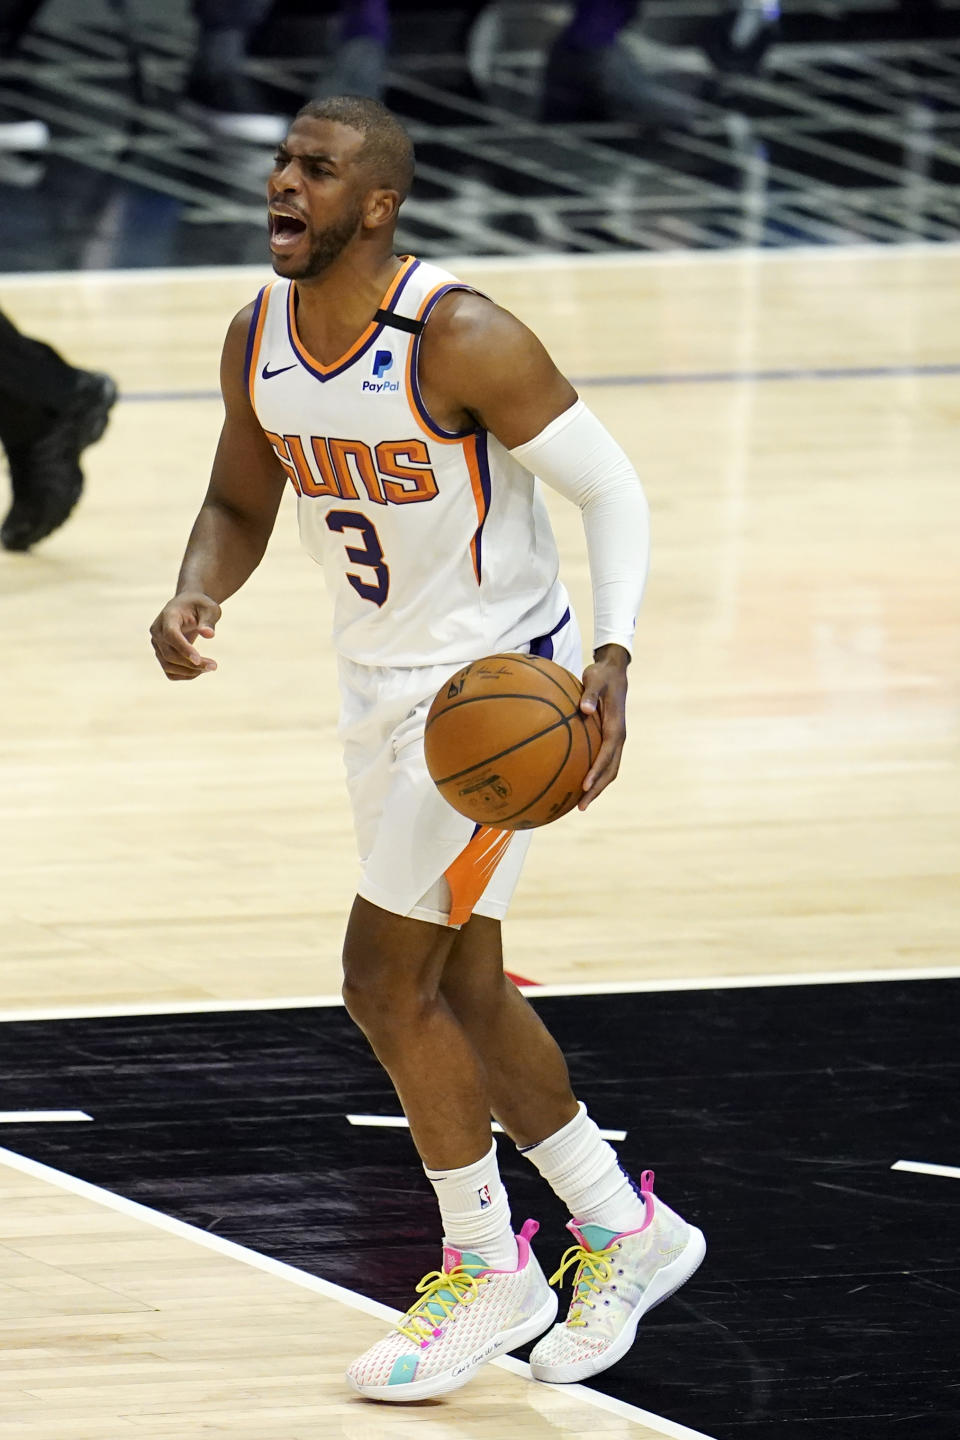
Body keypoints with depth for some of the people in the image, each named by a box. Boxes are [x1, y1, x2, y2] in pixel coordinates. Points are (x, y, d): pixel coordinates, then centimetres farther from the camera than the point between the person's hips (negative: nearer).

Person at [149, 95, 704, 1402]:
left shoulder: (459, 338, -24)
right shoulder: (258, 339, -3)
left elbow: (611, 488, -20)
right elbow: (240, 504, 11)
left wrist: (613, 653, -33)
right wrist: (193, 600, -10)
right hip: (379, 686, 8)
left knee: (387, 983, -7)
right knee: (463, 990, 14)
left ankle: (486, 1273, 10)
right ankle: (625, 1233, 30)